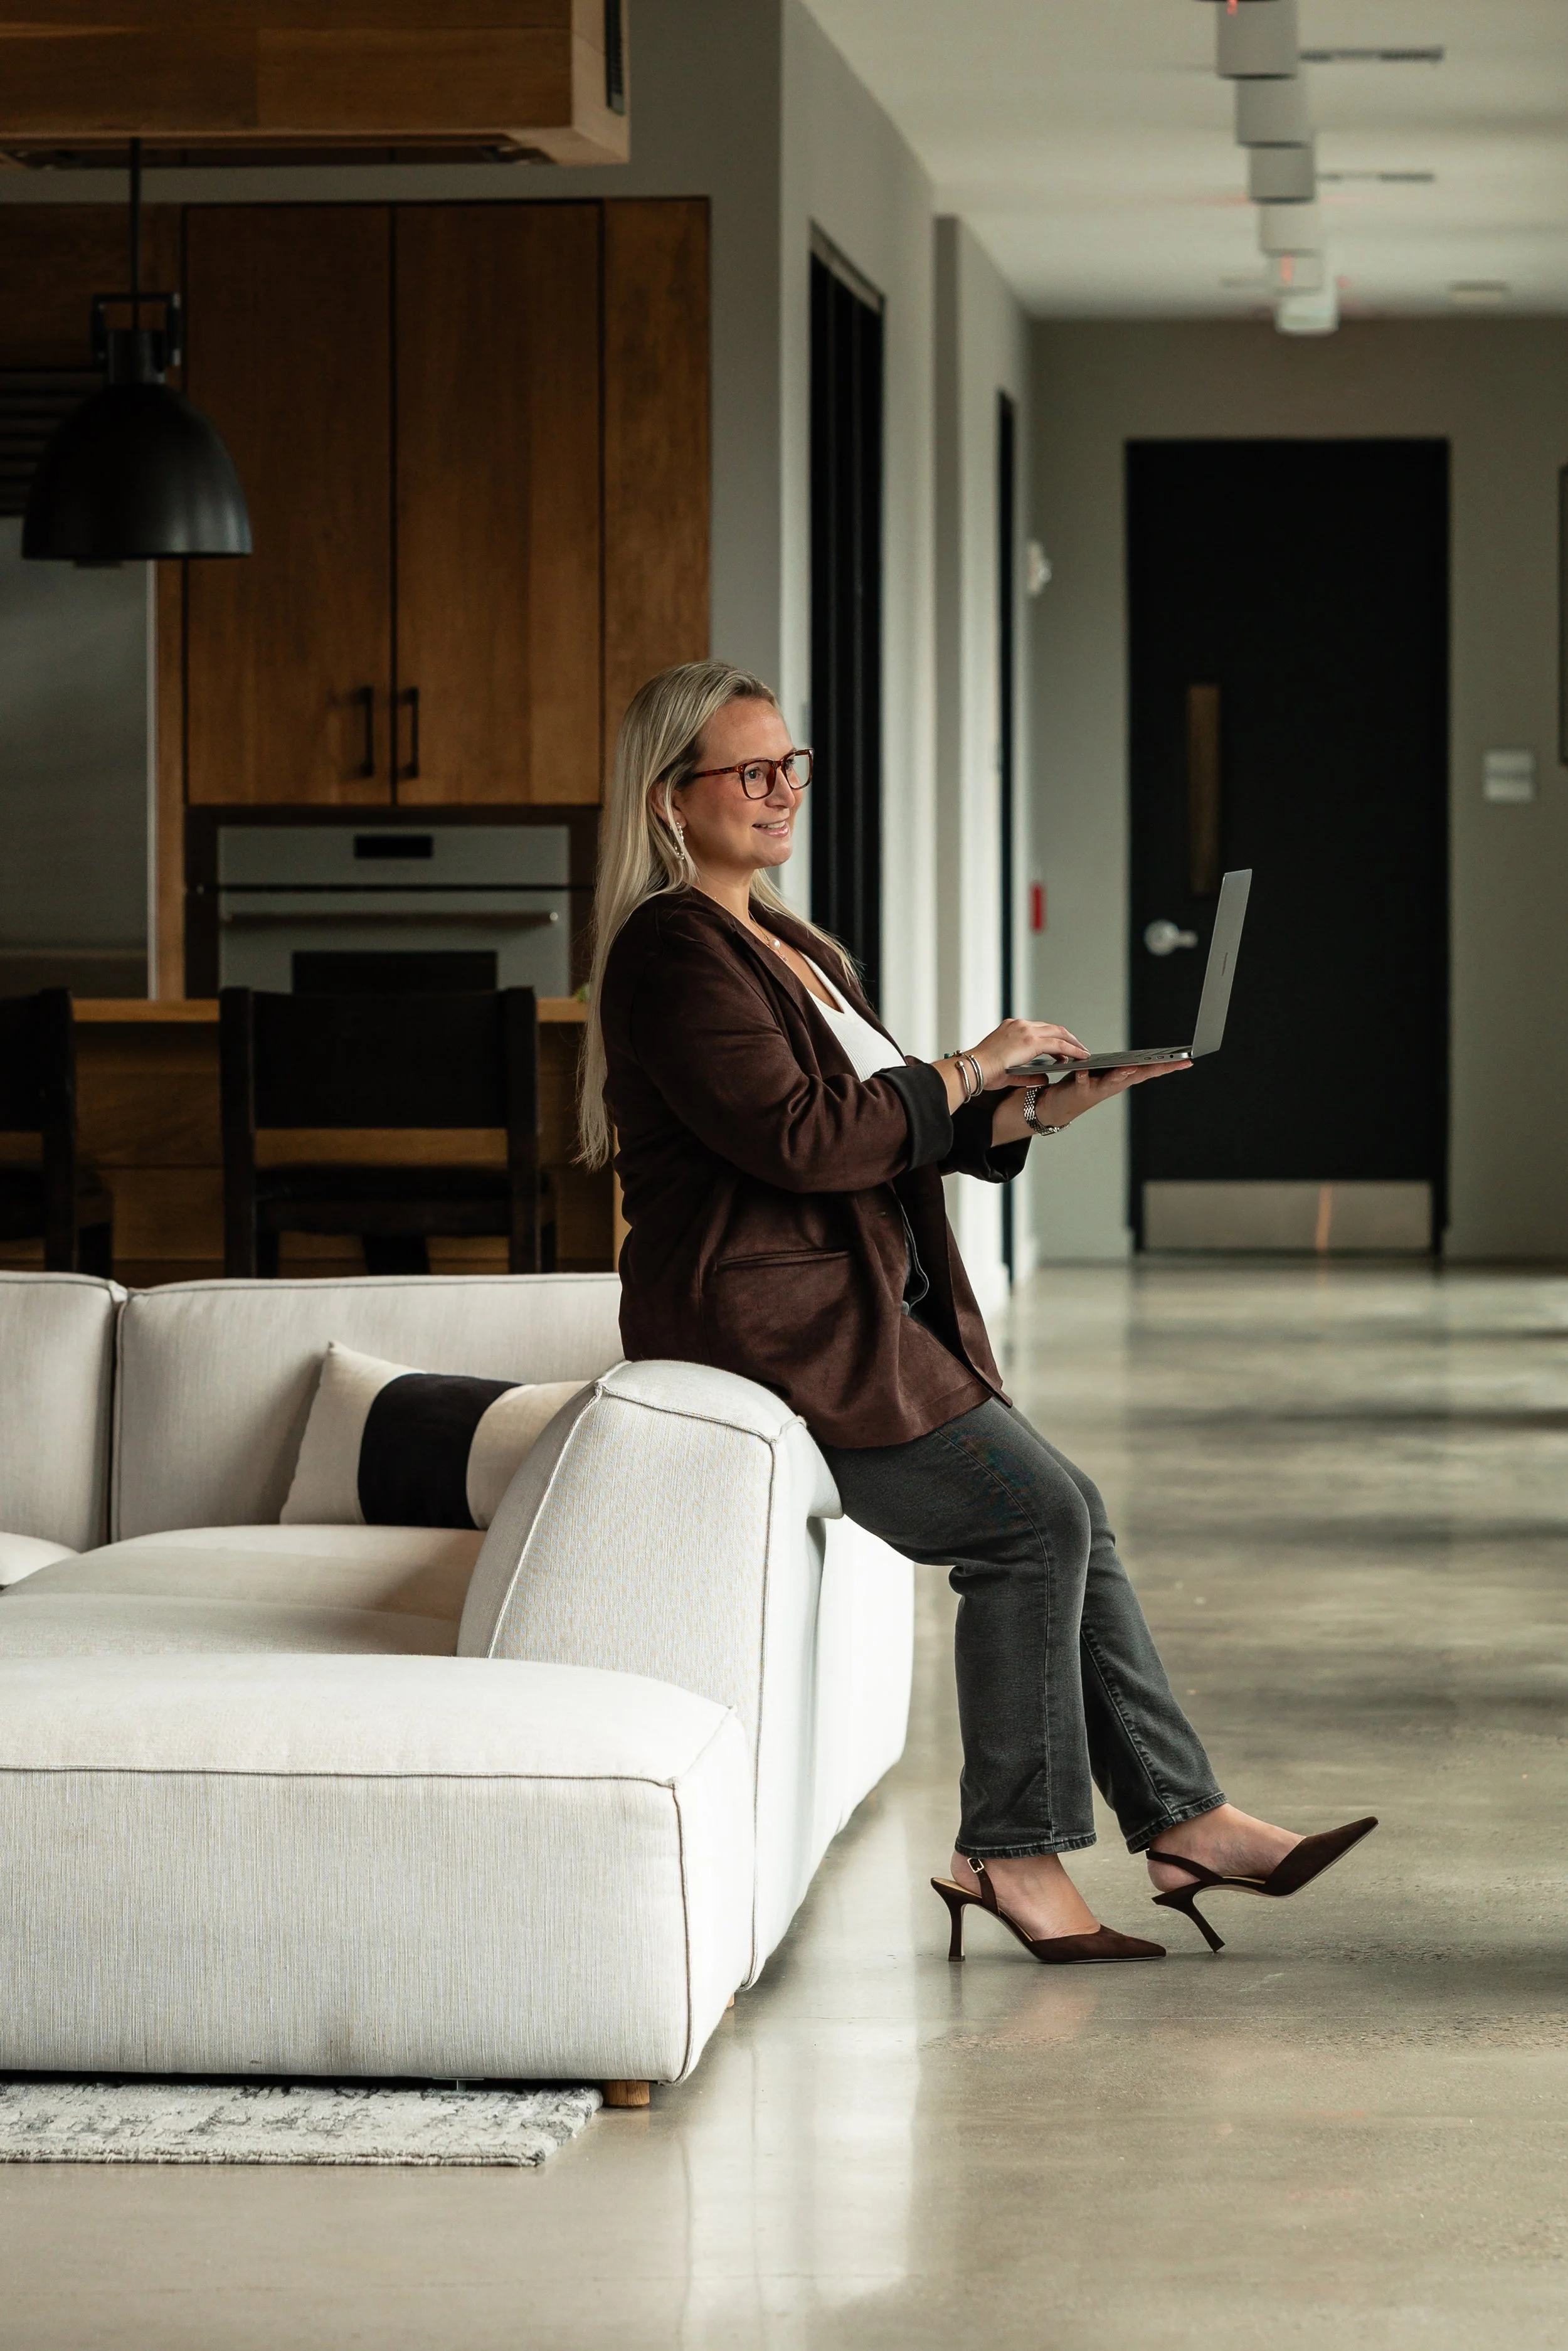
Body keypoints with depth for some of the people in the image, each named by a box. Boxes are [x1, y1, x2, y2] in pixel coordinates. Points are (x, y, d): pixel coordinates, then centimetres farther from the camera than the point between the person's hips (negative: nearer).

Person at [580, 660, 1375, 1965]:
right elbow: (799, 1137, -21)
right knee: (1035, 1514, -15)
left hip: (859, 1312, 10)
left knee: (1068, 1513, 2)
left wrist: (1049, 1106, 4)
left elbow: (903, 1128, 19)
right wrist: (971, 1068, -12)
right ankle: (1013, 1852, -7)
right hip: (765, 1317, -10)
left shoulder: (797, 952, 20)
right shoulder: (672, 952, -12)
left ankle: (1180, 1818, 5)